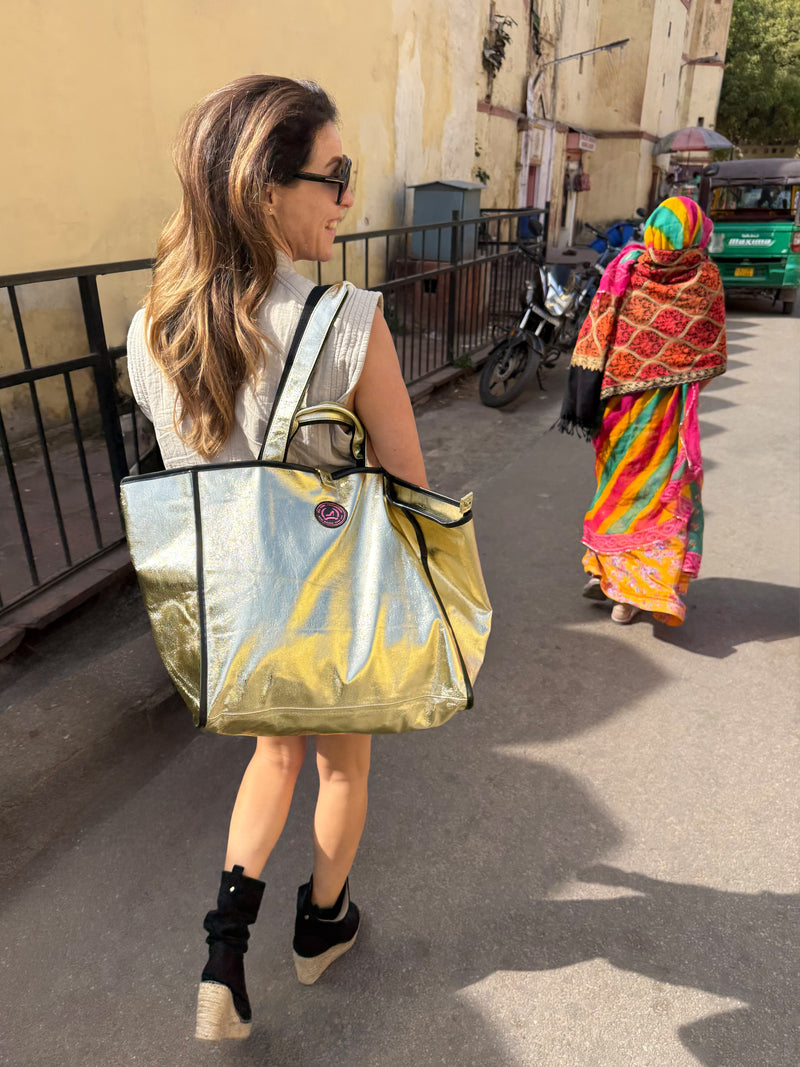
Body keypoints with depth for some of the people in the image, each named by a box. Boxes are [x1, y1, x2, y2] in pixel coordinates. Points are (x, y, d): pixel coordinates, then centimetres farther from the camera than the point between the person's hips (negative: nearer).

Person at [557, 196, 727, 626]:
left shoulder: (625, 267, -2)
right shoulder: (705, 277, -3)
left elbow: (595, 336, -6)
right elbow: (712, 354, 2)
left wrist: (581, 401, -3)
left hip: (617, 397, 2)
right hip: (667, 405, -2)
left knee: (616, 481, 19)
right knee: (663, 492, 7)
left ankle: (601, 569, 22)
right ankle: (630, 593, 6)